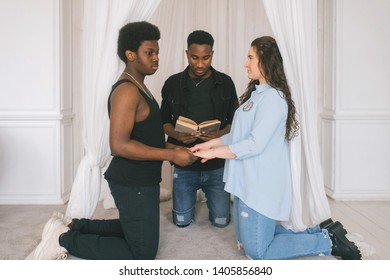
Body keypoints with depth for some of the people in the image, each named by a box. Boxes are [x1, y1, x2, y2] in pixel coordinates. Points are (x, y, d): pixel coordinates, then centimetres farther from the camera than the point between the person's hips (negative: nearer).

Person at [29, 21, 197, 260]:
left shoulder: (139, 88, 12)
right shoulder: (127, 90, -21)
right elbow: (119, 145, -30)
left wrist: (171, 147, 8)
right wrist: (171, 155, -26)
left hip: (141, 180, 10)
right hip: (133, 183, -10)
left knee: (131, 230, 27)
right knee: (142, 254, 0)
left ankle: (72, 225, 24)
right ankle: (65, 239, 3)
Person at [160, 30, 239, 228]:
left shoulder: (225, 83, -3)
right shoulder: (172, 83, -3)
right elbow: (164, 121, 4)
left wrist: (220, 134, -19)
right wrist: (177, 135, -18)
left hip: (216, 164, 0)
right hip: (184, 164, 0)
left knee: (221, 221, 7)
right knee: (182, 221, 8)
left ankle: (208, 194, 39)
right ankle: (194, 195, 41)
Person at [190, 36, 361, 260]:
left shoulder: (272, 97, -17)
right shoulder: (256, 94, 14)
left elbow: (255, 144, -22)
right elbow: (239, 134, 15)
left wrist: (213, 153, -16)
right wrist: (211, 143, 6)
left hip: (261, 185, -10)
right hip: (247, 182, 10)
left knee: (257, 252, -1)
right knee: (246, 241, 18)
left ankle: (328, 242, 9)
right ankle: (320, 231, 21)